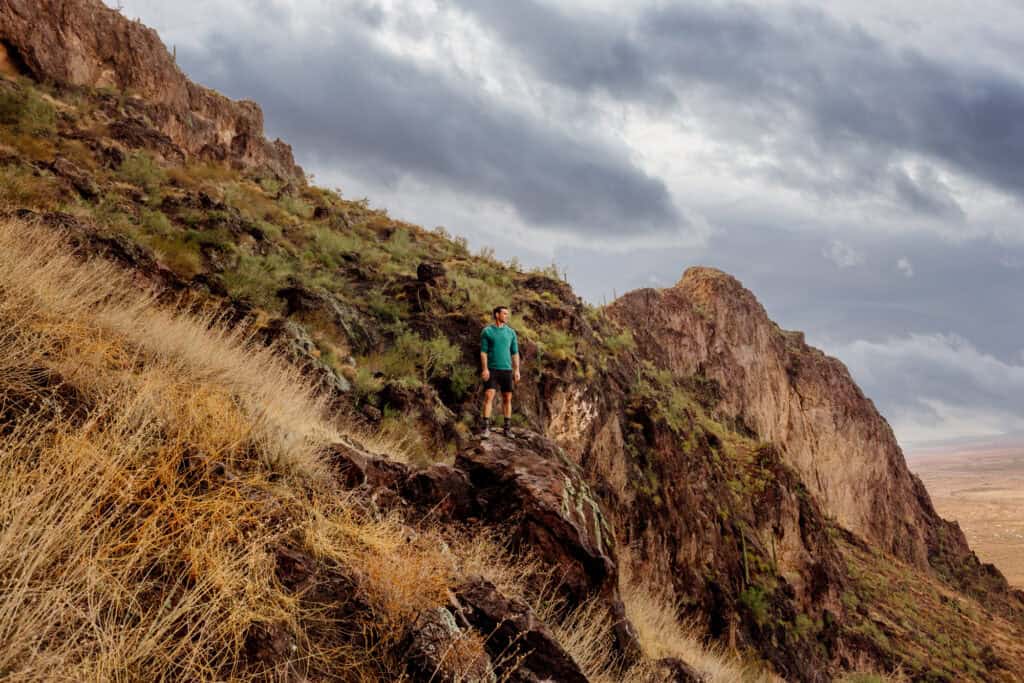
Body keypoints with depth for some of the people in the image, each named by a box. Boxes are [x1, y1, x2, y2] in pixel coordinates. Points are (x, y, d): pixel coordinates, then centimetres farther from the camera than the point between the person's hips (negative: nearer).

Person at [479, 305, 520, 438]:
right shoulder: (487, 331, 0)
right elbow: (483, 352, -4)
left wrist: (517, 370, 2)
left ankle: (507, 428, 13)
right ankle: (485, 427, -15)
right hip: (492, 370, -3)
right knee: (488, 397, -14)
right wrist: (484, 369, -15)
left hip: (506, 370, 3)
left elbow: (515, 353, 9)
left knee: (507, 398, 5)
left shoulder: (511, 332, 9)